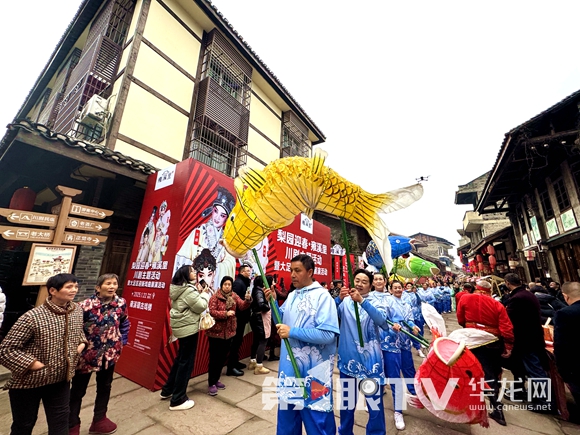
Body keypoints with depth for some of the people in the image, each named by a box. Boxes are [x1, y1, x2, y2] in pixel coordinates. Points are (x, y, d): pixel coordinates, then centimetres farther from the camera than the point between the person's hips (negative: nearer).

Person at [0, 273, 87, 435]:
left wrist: (82, 343, -6)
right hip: (28, 382, -4)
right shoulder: (32, 317, -26)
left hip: (61, 378, 4)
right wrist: (34, 364, -21)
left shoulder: (77, 311, -7)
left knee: (60, 422, 16)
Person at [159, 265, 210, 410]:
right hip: (189, 328, -10)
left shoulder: (178, 289, 9)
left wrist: (198, 292, 4)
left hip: (181, 327, 10)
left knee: (180, 359, 24)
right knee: (186, 362, 3)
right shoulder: (189, 290, -22)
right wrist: (204, 293, -7)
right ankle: (177, 400, 14)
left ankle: (167, 390, 37)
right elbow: (201, 307, -20)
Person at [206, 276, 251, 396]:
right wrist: (225, 313, -30)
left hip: (229, 332, 5)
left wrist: (248, 300, -31)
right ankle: (211, 383, 19)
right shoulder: (215, 297, -12)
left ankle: (216, 380, 34)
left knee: (223, 357, 17)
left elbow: (242, 306, -11)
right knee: (214, 358, 4)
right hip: (216, 332, -5)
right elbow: (212, 312, -20)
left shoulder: (234, 296, 1)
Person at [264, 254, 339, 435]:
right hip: (289, 366, 7)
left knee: (316, 420, 11)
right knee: (287, 415, 23)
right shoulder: (292, 296, 5)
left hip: (313, 370, -7)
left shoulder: (322, 296, -17)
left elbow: (328, 334, -26)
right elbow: (282, 322, 13)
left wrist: (292, 332, -24)